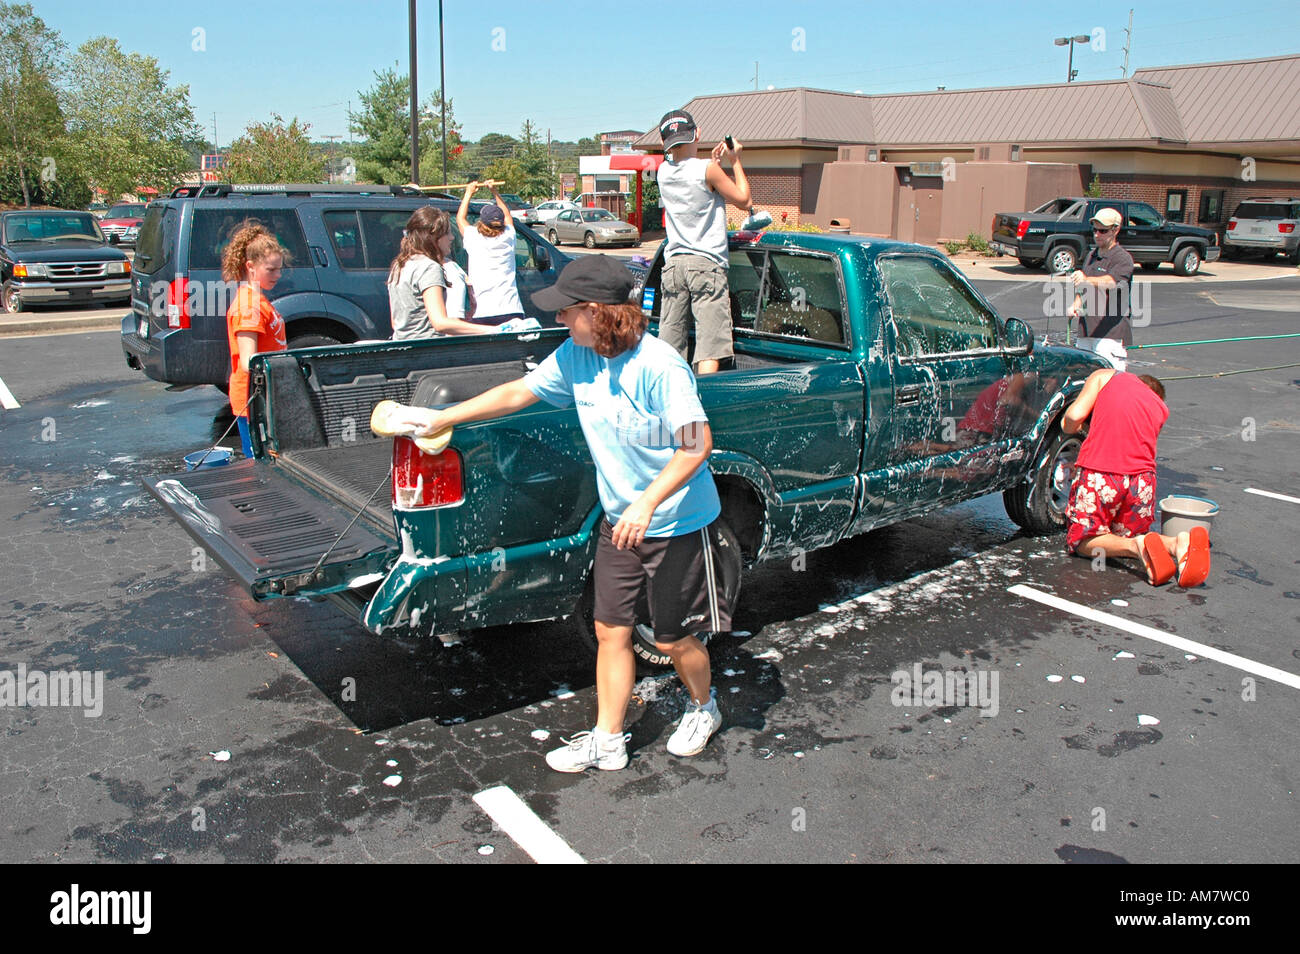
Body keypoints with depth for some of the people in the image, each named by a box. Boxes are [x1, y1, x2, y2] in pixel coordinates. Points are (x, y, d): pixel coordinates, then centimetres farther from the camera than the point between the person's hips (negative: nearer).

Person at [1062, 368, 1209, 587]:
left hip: (1098, 473, -4)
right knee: (1127, 535, 26)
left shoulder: (1105, 375, 15)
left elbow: (1075, 415, -1)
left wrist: (1069, 427, 22)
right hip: (1142, 478, 4)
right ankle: (1177, 544, -6)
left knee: (1082, 542, 14)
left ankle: (1137, 546, -15)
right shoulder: (1162, 408, 25)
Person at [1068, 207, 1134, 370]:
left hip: (1111, 334, -7)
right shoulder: (1092, 254, 18)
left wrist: (1086, 279, -49)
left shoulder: (1123, 258, -8)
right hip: (1086, 332, 8)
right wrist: (1076, 304, 9)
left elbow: (1111, 282, -30)